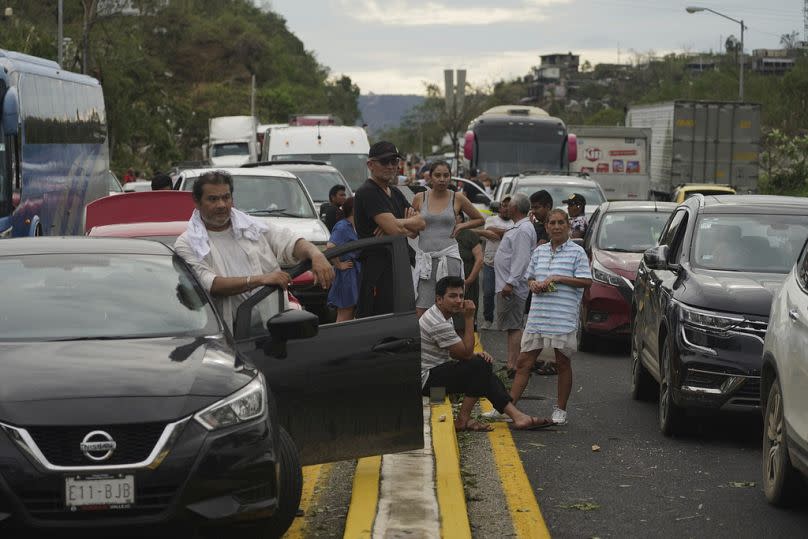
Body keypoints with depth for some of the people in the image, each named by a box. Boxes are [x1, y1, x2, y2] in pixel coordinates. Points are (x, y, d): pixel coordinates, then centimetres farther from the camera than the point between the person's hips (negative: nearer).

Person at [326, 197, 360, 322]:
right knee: (344, 315, -8)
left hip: (355, 274, 9)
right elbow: (330, 246, -30)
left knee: (350, 315, 12)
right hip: (347, 275, -9)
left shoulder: (353, 227, 14)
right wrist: (339, 264, -21)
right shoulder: (342, 226, -15)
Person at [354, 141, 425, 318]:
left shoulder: (395, 193, 19)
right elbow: (395, 229, -21)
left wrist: (398, 224, -10)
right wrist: (410, 226, 1)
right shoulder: (367, 192, -10)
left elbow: (420, 223, 10)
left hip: (399, 267, 9)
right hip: (377, 271, -9)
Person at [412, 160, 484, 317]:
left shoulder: (457, 198, 4)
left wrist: (460, 226, 4)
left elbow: (479, 219, 17)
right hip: (425, 258, 1)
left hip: (448, 257, -1)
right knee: (420, 312, -5)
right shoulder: (420, 198, 6)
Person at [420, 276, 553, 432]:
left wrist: (476, 355, -1)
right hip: (427, 379, -11)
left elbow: (458, 353, 19)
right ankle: (463, 420, -14)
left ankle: (517, 416, -5)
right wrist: (469, 318, -16)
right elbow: (465, 353, -18)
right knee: (479, 366, -20)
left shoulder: (443, 316, 14)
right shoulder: (438, 324, -22)